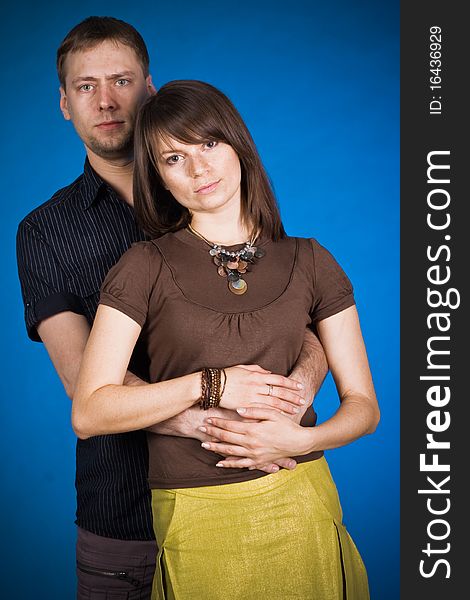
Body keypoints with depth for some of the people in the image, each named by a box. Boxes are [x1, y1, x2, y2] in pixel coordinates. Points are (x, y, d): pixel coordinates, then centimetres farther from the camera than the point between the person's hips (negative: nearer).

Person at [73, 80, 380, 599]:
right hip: (194, 527, -1)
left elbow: (363, 405, 5)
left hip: (301, 513, 2)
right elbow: (88, 413, -8)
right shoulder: (145, 268, -2)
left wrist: (301, 439, -15)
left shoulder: (310, 264, 3)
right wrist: (210, 385, -15)